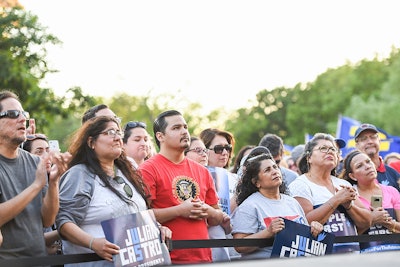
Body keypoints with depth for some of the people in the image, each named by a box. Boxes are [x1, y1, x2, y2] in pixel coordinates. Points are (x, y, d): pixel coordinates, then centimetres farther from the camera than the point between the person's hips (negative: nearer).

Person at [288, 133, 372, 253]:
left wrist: (348, 205, -4)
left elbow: (366, 223, 14)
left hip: (352, 251, 5)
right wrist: (336, 200, -9)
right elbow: (306, 224, -12)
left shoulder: (344, 184, 20)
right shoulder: (300, 185, 2)